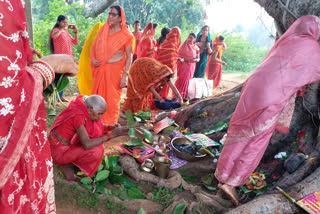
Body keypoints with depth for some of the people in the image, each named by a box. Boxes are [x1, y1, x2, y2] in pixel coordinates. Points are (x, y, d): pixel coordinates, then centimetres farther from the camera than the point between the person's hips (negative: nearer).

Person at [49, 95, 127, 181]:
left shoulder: (83, 109, -3)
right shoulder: (78, 115, -28)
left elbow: (98, 126, 13)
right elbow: (87, 145, -34)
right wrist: (111, 134, -31)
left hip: (67, 143, 9)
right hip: (59, 152, -9)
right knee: (96, 151, -24)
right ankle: (67, 166, -1)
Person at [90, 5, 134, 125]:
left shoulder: (126, 35, -6)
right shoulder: (103, 30, 8)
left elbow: (129, 56, -8)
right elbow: (94, 46, 17)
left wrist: (124, 76, -15)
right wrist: (93, 59, -2)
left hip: (115, 70, -5)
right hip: (100, 69, 5)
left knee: (112, 98, 4)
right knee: (97, 96, 10)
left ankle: (109, 125, 19)